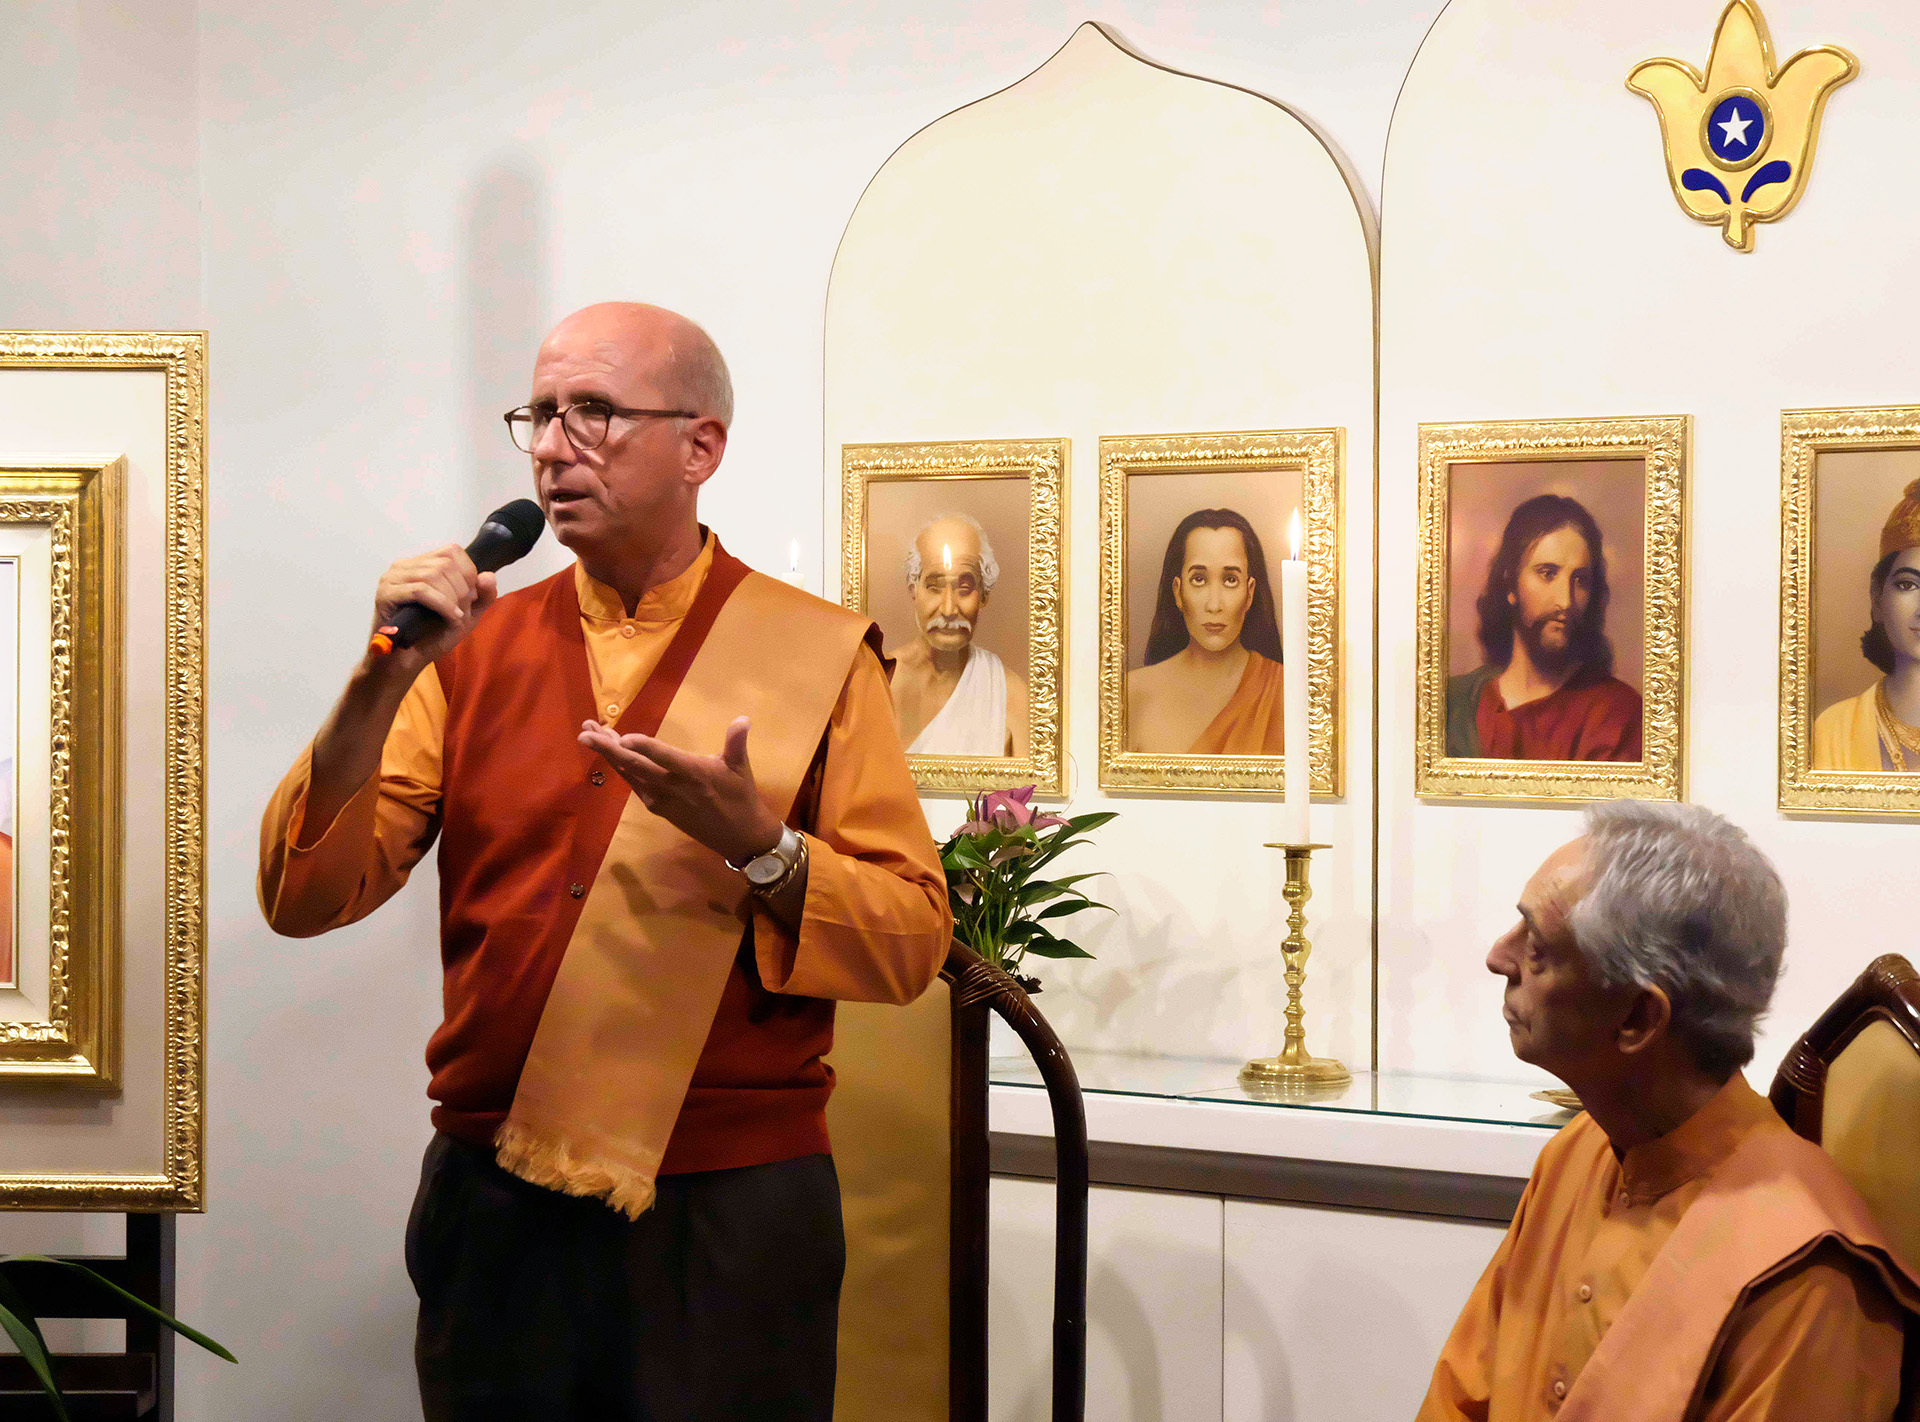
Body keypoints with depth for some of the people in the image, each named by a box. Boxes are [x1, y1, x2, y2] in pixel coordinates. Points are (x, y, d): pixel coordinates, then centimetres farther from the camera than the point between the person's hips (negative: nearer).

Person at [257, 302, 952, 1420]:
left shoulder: (817, 654, -1)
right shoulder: (475, 647, 6)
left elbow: (914, 941, -5)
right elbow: (306, 898, -2)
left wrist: (758, 844, -22)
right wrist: (386, 680, -15)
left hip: (732, 1204, -2)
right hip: (492, 1201, 2)